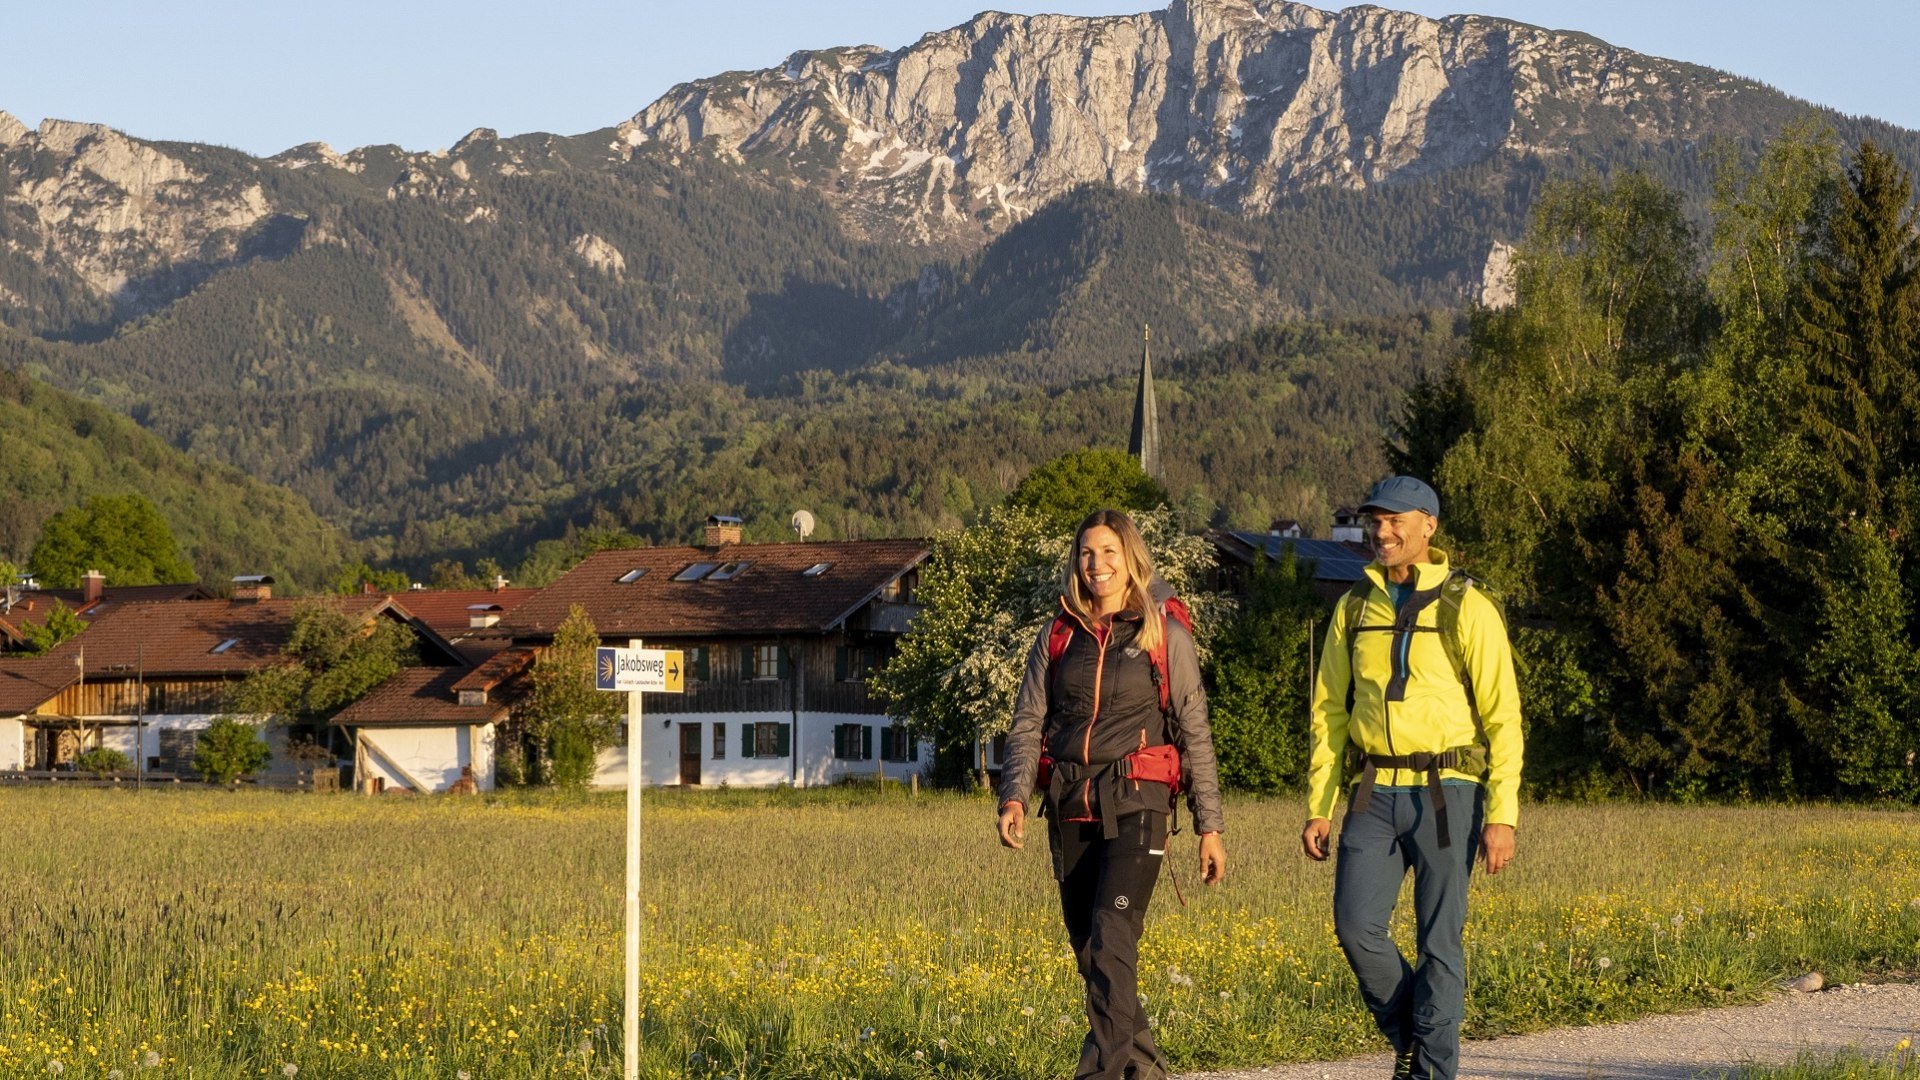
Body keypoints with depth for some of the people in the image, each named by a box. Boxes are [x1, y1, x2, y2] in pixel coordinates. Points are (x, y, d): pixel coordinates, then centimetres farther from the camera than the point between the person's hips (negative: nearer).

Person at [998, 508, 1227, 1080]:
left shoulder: (1166, 636, 1)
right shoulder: (1057, 637, 10)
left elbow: (1195, 735, 3)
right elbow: (1027, 725, 7)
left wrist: (1210, 826, 1)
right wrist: (1013, 797, -10)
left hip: (1135, 805, -4)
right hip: (1071, 812, 4)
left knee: (1112, 939, -19)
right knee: (1088, 947, 9)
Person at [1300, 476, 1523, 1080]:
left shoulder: (1467, 609, -3)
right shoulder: (1355, 609, 11)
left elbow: (1503, 717, -5)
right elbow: (1329, 712, 14)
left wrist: (1502, 815, -12)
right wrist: (1318, 808, 8)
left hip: (1446, 794, -4)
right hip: (1374, 796, 4)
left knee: (1439, 940, -2)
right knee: (1356, 925, -9)